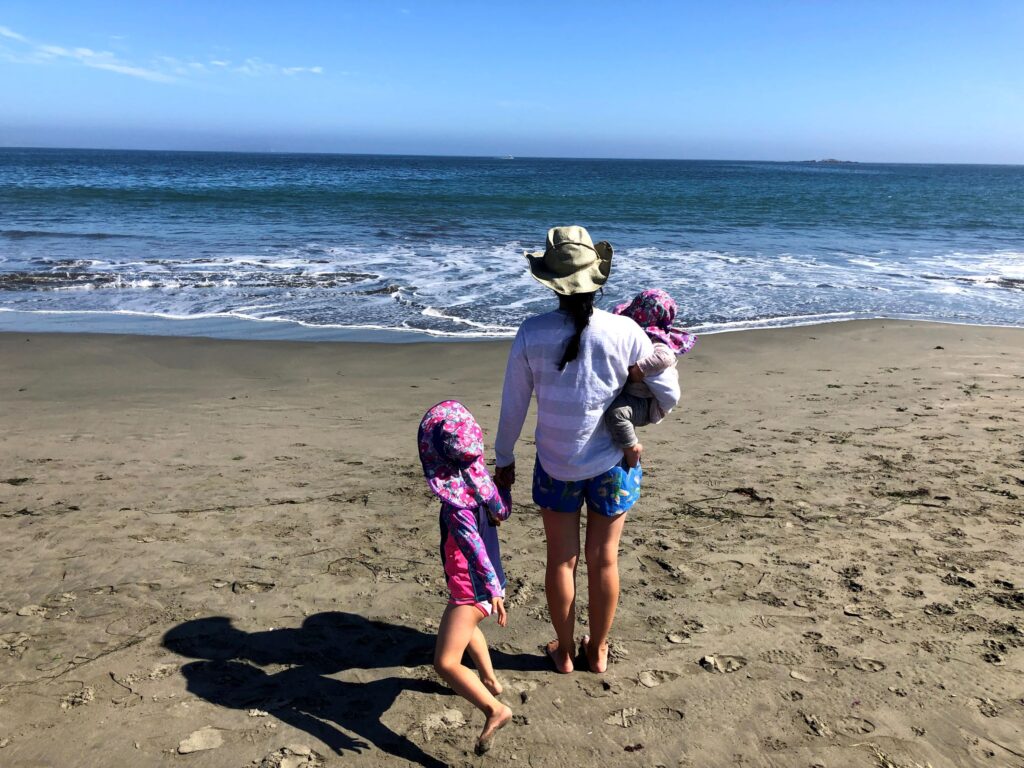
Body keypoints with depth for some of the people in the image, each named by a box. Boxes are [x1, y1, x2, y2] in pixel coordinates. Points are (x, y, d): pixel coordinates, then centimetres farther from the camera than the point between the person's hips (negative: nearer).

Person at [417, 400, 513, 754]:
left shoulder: (454, 496, -25)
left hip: (471, 587, -10)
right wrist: (504, 482, 24)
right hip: (485, 580, 10)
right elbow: (502, 511, 10)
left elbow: (475, 545, -30)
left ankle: (494, 709, -2)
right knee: (466, 627, 36)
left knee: (446, 663, -8)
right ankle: (490, 681, 51)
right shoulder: (480, 476, -3)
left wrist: (493, 590, -32)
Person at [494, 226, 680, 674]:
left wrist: (504, 459, 10)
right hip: (611, 463, 0)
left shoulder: (531, 334, -13)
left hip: (556, 465, 0)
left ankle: (565, 651, 33)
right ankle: (597, 651, 33)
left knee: (561, 560, 15)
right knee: (604, 560, 15)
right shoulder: (624, 331, -14)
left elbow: (513, 406, -4)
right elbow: (669, 394, -5)